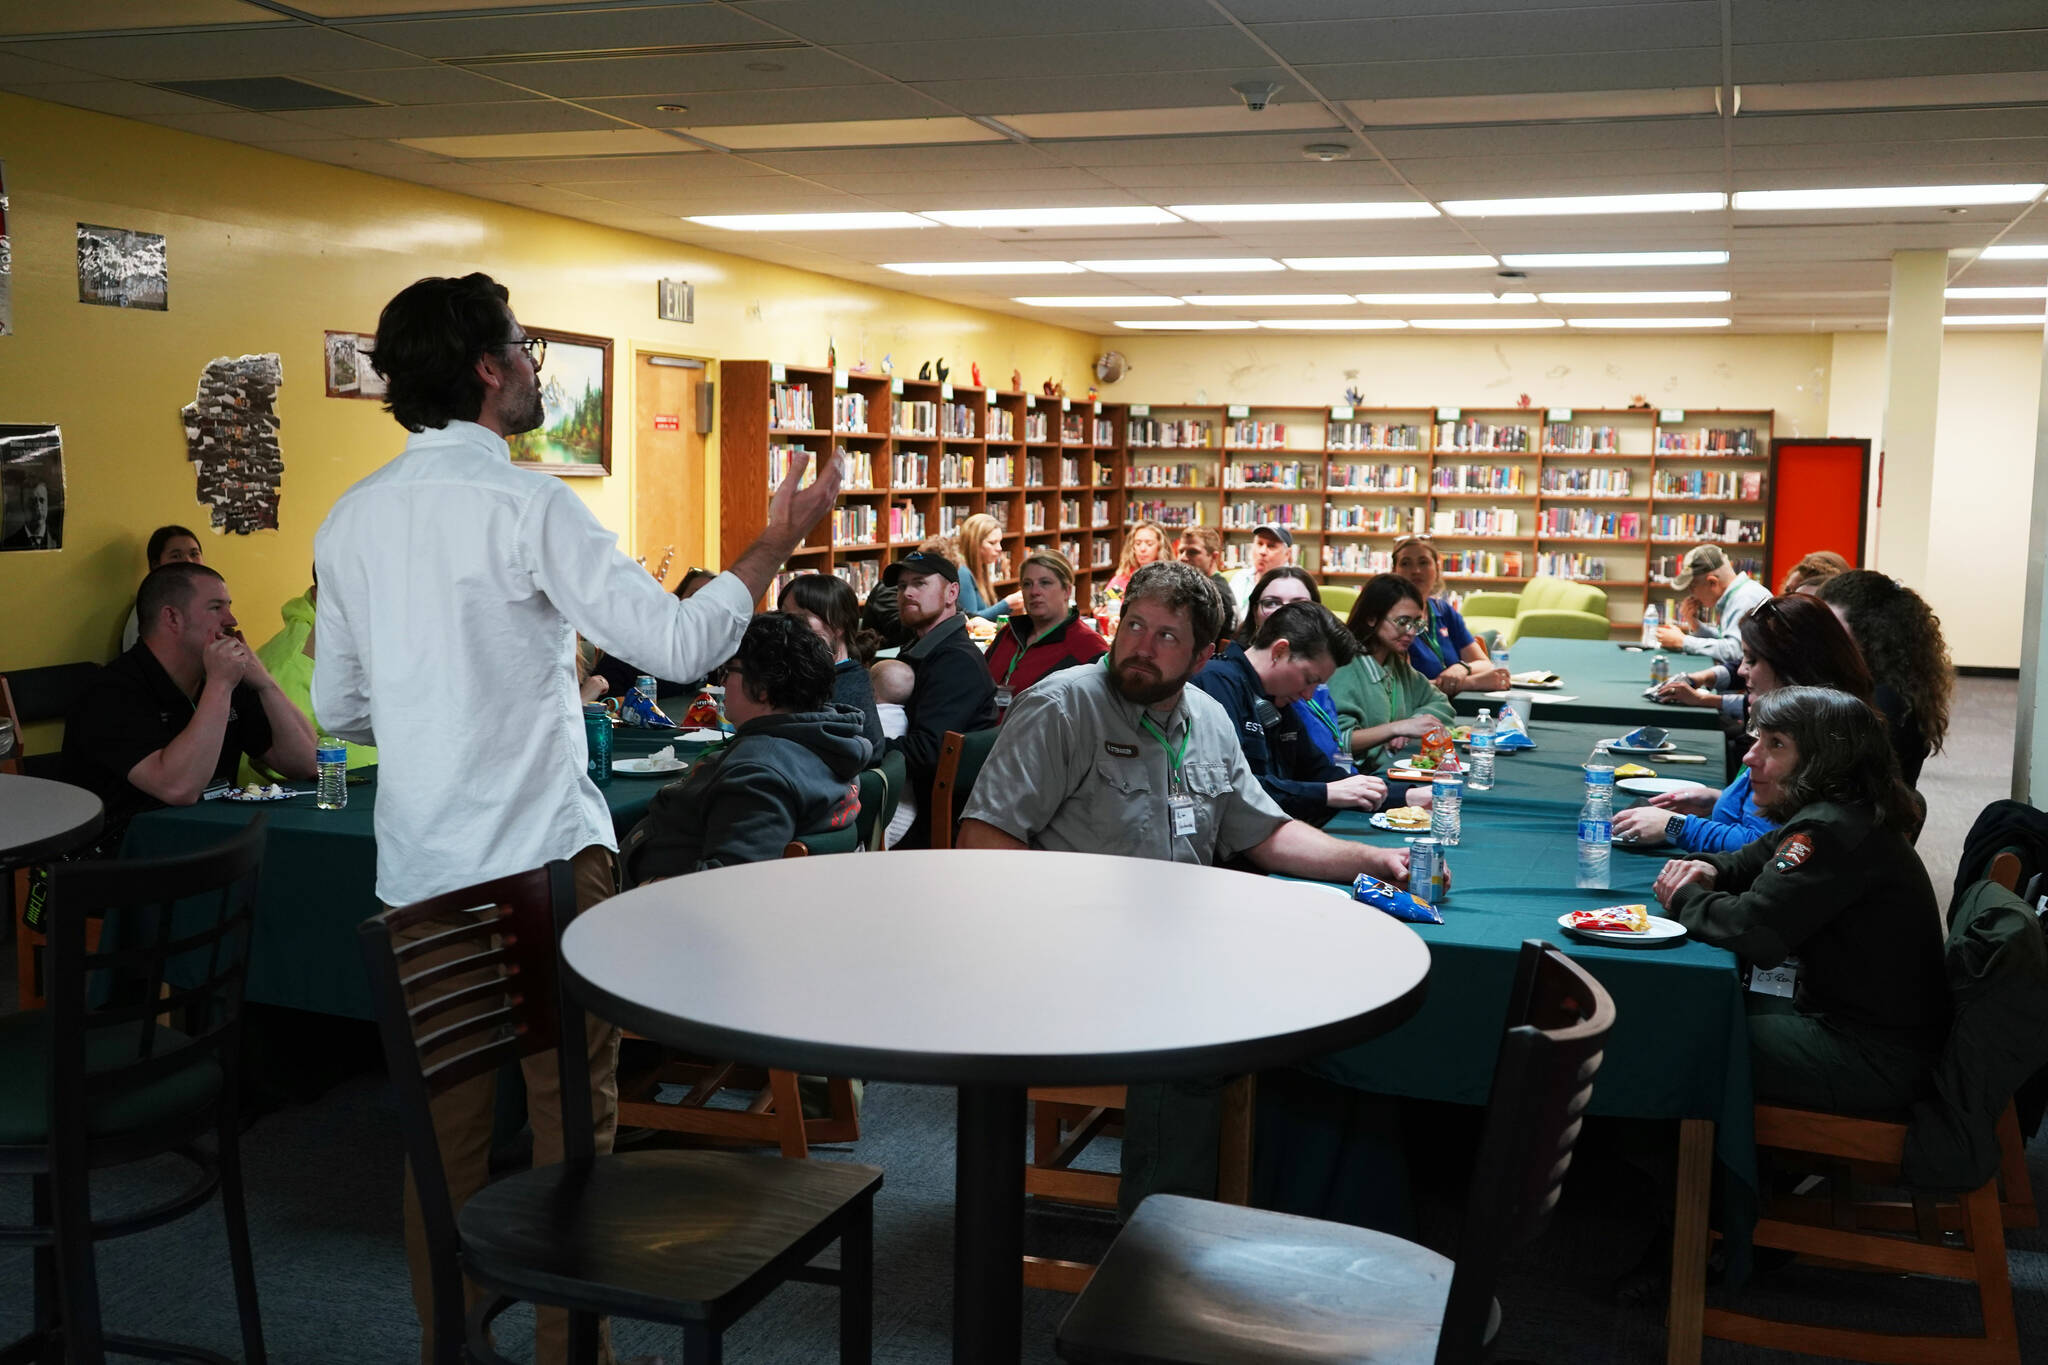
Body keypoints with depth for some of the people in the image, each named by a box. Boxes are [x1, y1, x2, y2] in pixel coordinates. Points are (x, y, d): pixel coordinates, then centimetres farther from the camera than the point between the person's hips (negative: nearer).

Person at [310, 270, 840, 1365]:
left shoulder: (350, 520, 8)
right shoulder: (525, 504, -12)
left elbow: (338, 709, 15)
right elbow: (678, 645, -16)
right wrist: (777, 544, -4)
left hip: (420, 866, 6)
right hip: (541, 853, -6)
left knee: (446, 1123, 15)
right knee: (570, 1113, 5)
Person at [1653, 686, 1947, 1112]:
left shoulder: (1832, 831, -24)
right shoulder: (1844, 817, 9)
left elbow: (1753, 929, -32)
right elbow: (1750, 861, 23)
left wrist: (1684, 898, -13)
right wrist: (1706, 870, -1)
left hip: (1874, 1061, -10)